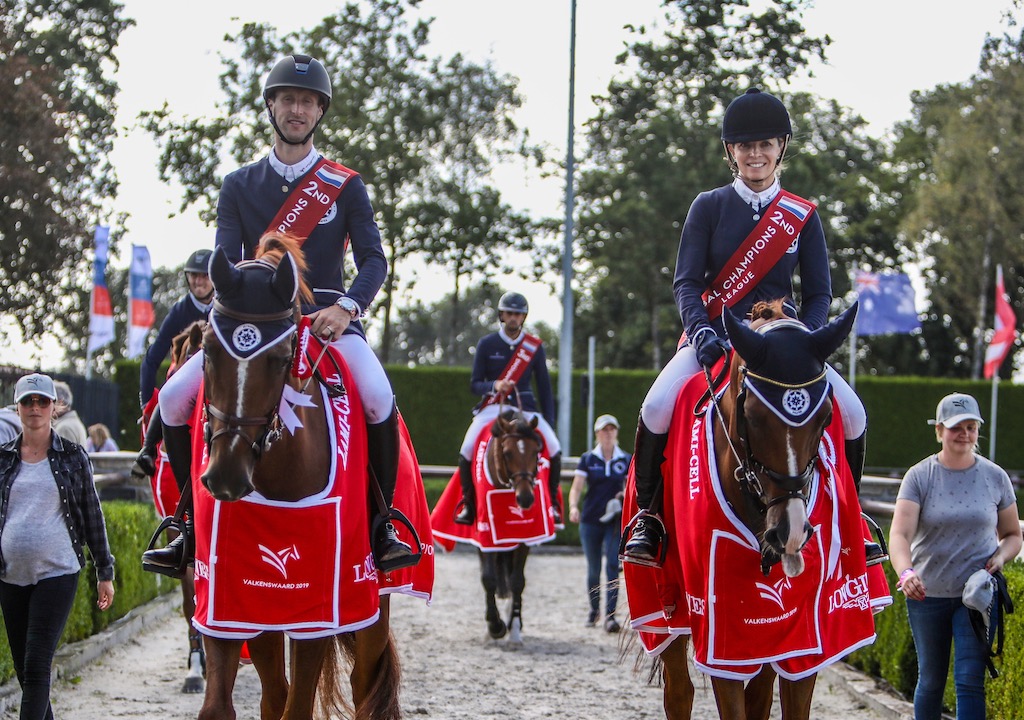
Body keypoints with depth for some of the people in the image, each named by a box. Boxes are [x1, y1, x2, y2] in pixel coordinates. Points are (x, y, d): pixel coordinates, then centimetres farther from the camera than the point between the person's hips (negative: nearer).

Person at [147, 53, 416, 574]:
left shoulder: (346, 187, 8)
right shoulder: (239, 186, 12)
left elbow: (374, 259, -1)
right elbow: (225, 261, 2)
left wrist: (346, 307, -20)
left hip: (327, 316, -2)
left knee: (378, 398, -32)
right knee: (174, 399, -18)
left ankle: (382, 523, -17)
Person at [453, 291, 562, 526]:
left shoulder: (535, 347, 5)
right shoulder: (487, 344, 3)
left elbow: (544, 387, 9)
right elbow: (474, 385, 2)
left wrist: (549, 423, 3)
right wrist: (494, 385, -20)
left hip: (526, 408, 1)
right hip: (492, 407, -1)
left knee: (554, 450, -21)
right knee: (467, 451, -25)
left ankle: (552, 503, -1)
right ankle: (469, 503, -4)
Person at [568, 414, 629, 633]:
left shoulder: (626, 460, 6)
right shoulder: (587, 459, 4)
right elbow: (576, 487, -3)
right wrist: (573, 507, -22)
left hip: (616, 521, -1)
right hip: (590, 520, 1)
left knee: (612, 565, -13)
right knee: (593, 568, 9)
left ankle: (610, 615, -16)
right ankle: (594, 609, 31)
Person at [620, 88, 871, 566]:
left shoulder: (802, 217, 6)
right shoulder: (708, 208, 3)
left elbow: (819, 294, 5)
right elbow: (686, 282, -3)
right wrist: (701, 331, -21)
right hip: (714, 336, -1)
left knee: (852, 415, -17)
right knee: (657, 407, -28)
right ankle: (646, 515, -8)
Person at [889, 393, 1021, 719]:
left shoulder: (995, 477, 1)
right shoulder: (919, 477, -5)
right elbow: (899, 534, -17)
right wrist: (906, 572, -37)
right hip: (927, 594, 0)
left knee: (970, 680, -9)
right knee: (930, 681, 10)